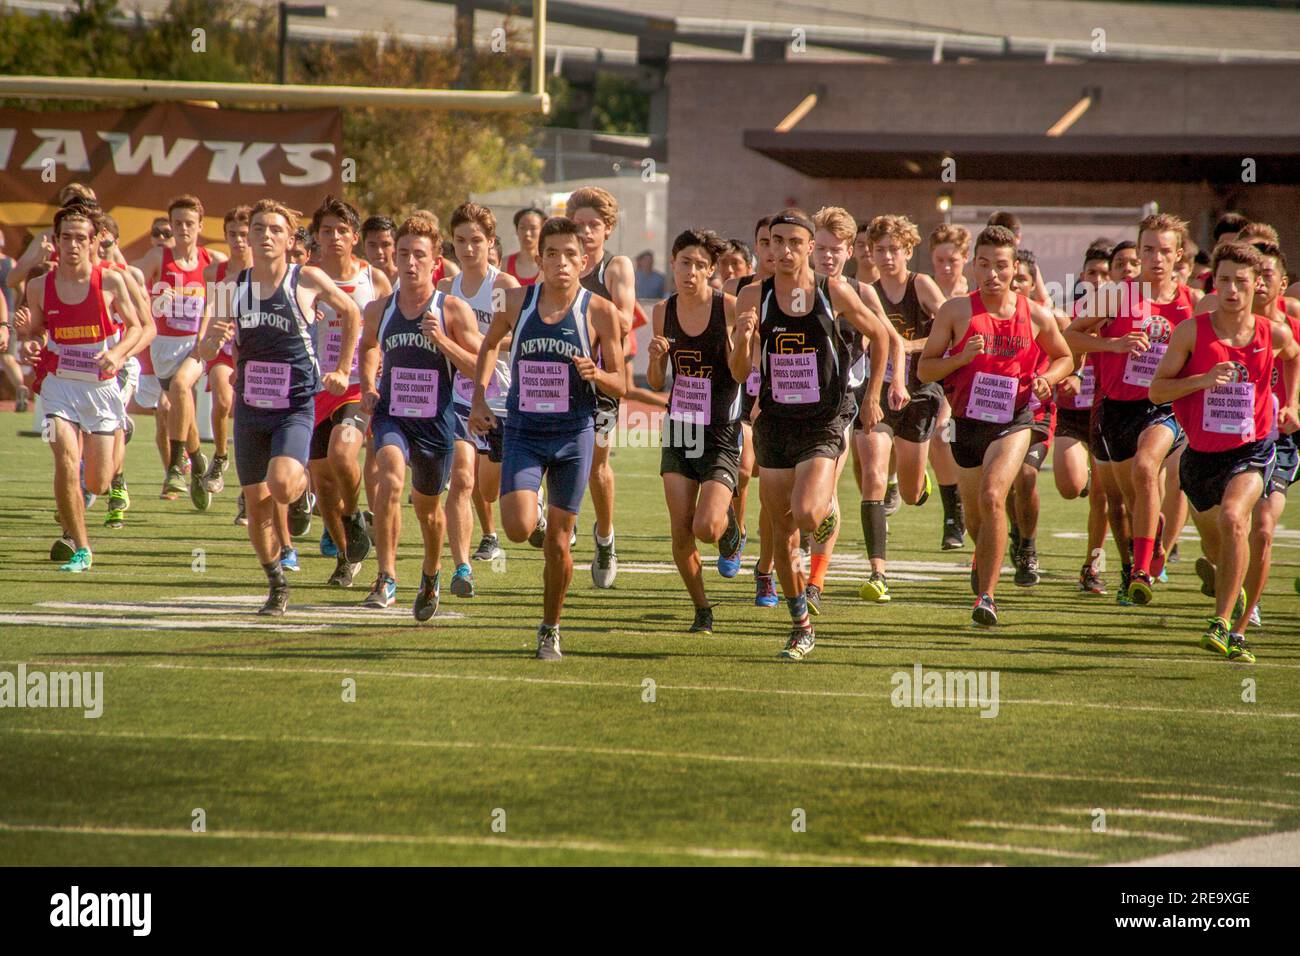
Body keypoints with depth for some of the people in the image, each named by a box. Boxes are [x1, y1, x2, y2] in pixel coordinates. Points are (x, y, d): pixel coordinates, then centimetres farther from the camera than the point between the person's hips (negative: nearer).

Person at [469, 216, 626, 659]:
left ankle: (550, 630, 22)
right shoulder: (517, 300, 0)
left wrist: (595, 374, -23)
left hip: (574, 434, -1)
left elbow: (620, 385, -1)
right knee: (518, 529, -18)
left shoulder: (600, 312, -6)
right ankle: (535, 513, 20)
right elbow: (490, 344, 20)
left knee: (557, 542, 3)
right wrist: (479, 398, 10)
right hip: (522, 431, 1)